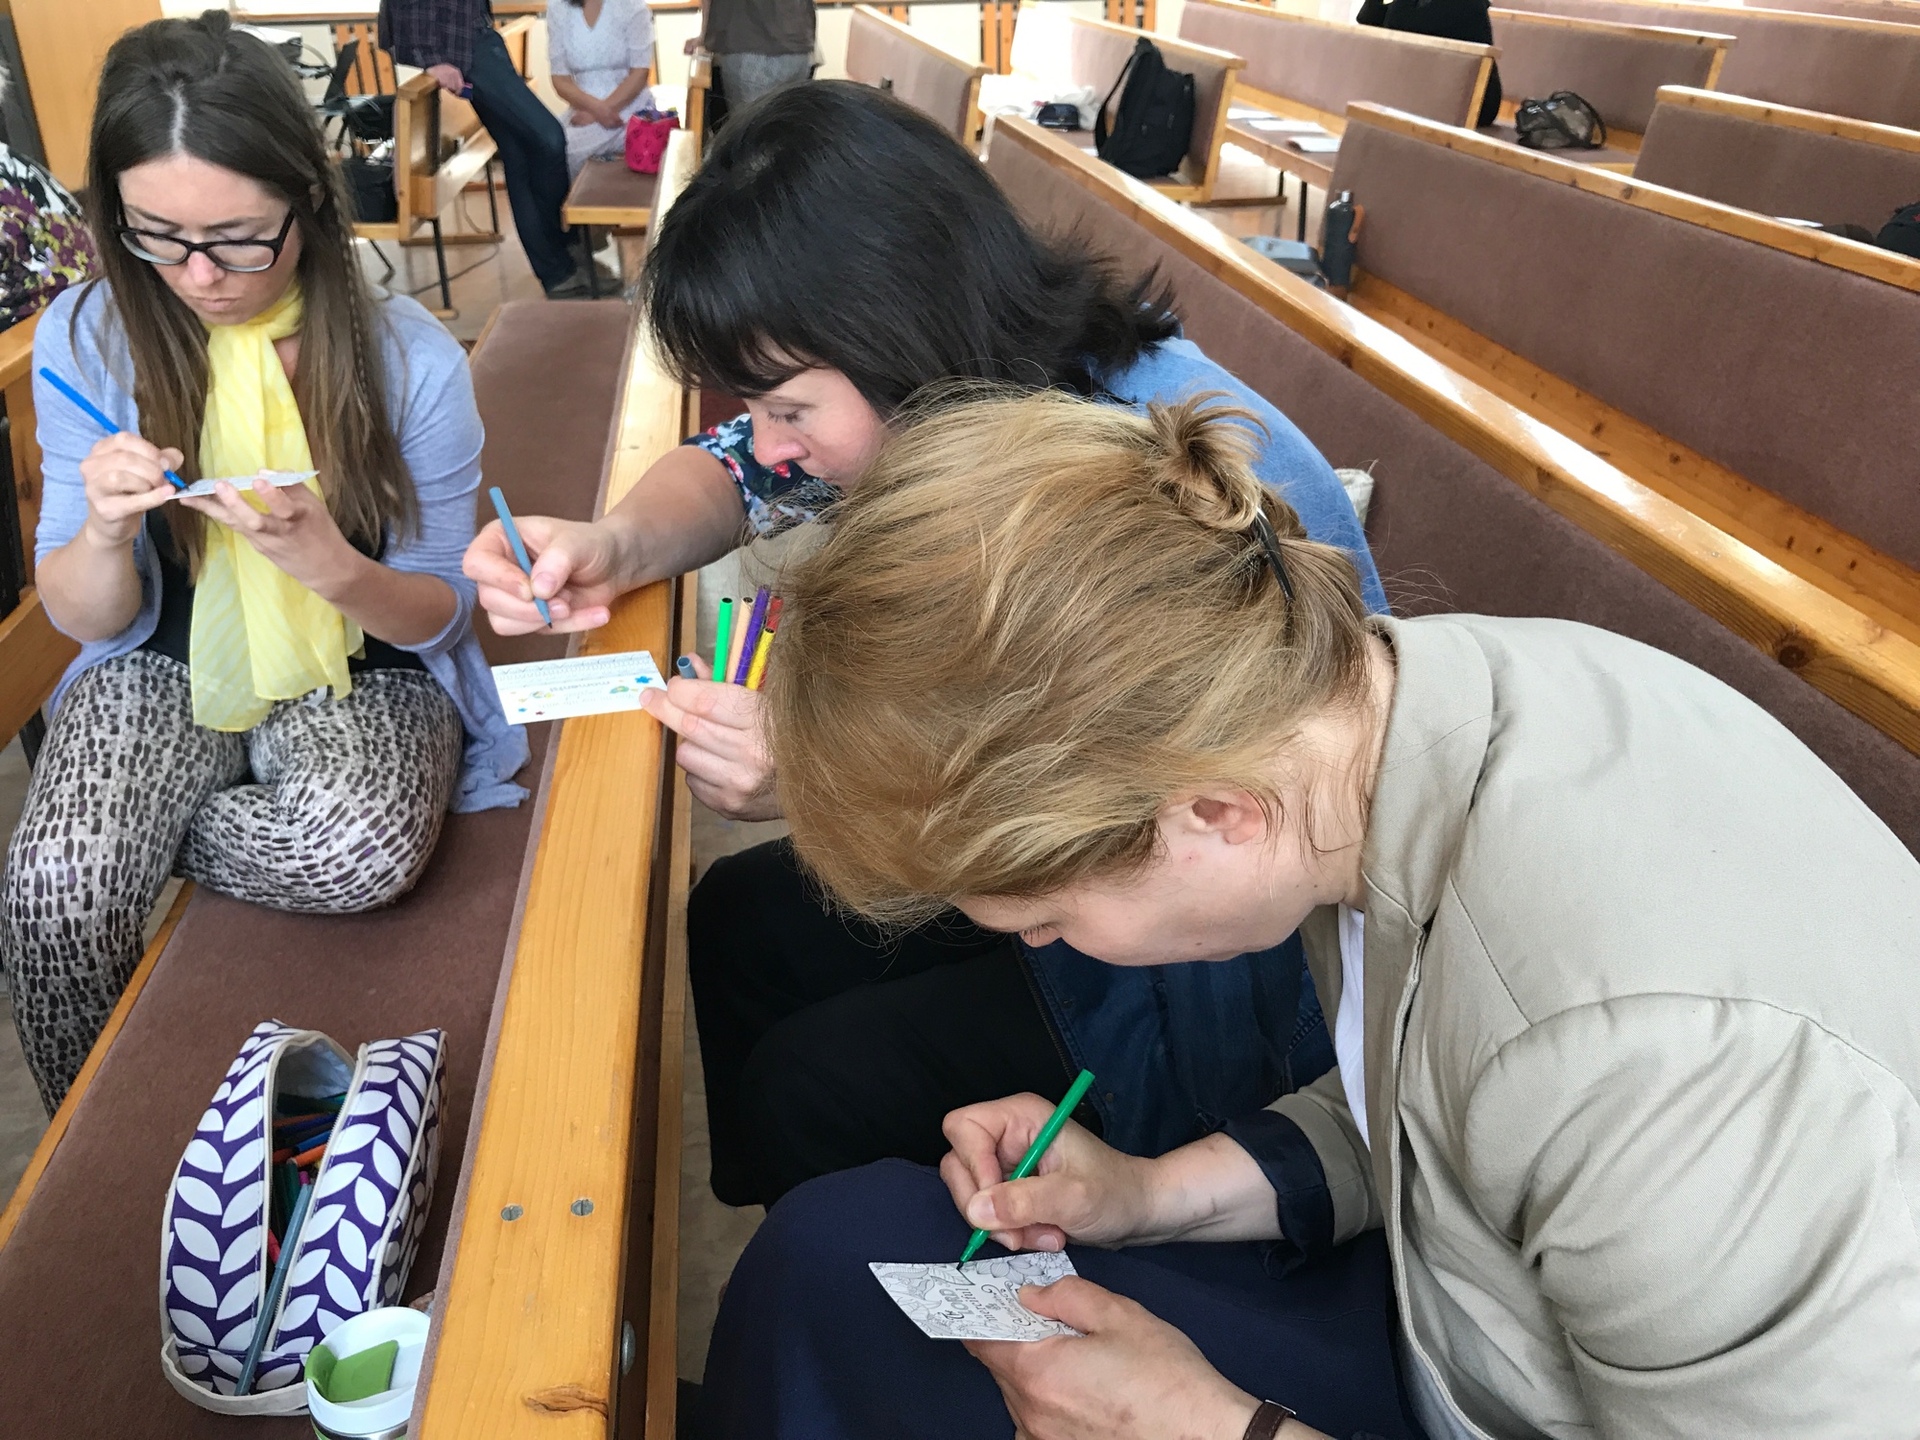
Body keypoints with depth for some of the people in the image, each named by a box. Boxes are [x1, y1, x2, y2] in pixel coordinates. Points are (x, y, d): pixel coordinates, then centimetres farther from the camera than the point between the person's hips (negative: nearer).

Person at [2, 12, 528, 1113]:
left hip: (363, 676, -1)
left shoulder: (413, 360, -14)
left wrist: (333, 568, -30)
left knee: (367, 849, -34)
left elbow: (437, 612, -8)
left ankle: (139, 832, 1)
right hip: (166, 666, 2)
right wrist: (104, 535, -26)